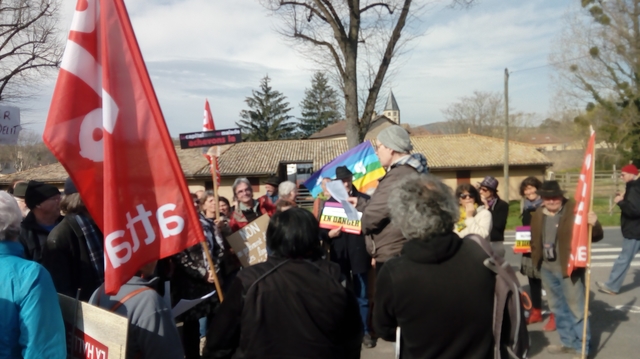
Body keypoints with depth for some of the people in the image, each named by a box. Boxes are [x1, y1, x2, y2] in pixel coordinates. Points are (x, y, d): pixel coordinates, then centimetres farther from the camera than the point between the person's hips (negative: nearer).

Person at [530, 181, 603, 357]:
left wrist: (594, 225, -33)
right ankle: (568, 342, 35)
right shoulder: (538, 215, 6)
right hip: (546, 268, 7)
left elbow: (596, 237, -13)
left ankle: (581, 348, 17)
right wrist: (536, 260, 8)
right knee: (558, 308, 19)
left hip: (569, 267, -6)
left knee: (576, 309, 3)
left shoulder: (574, 211, -12)